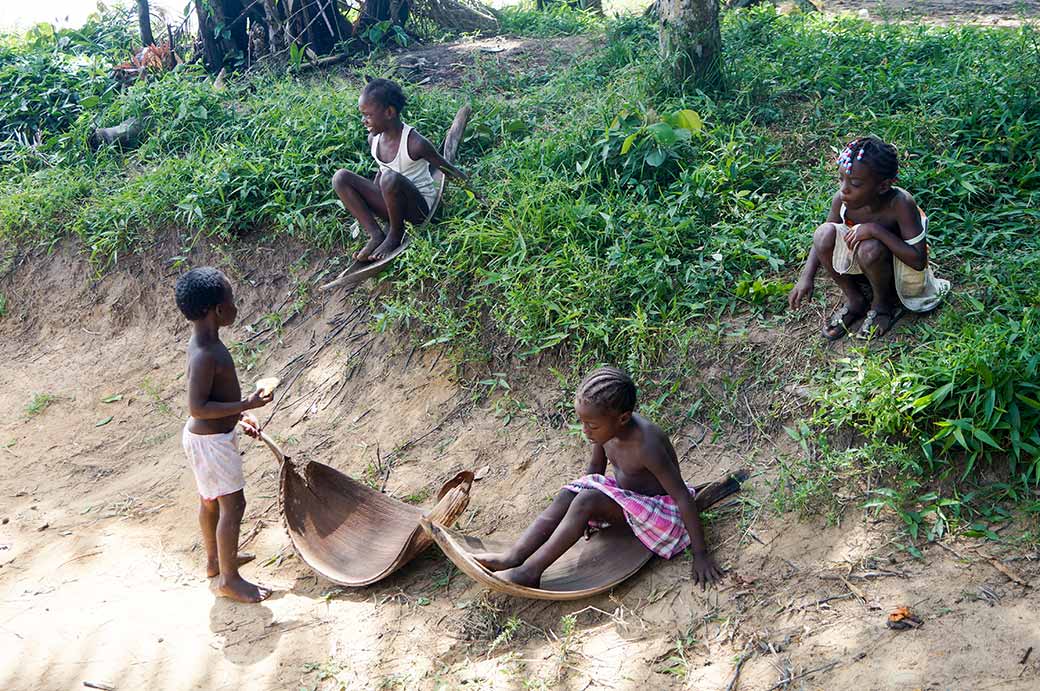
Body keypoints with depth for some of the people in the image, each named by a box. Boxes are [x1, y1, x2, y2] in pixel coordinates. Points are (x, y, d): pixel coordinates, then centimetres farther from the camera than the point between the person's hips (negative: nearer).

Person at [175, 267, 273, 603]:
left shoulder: (206, 343, 3)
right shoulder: (204, 355, -29)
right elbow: (197, 407, -29)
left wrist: (241, 414, 11)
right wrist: (246, 405, -27)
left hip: (210, 436, 10)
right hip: (211, 441, -10)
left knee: (211, 500, 24)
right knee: (233, 505, 0)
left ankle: (215, 559, 42)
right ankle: (228, 579, 13)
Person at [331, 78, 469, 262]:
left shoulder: (415, 144, -22)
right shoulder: (374, 139, -1)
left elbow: (448, 171, -12)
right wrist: (369, 202, 16)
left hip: (419, 207, -7)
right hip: (391, 204, 7)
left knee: (390, 178, -38)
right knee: (341, 178, -10)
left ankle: (395, 234, -13)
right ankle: (375, 235, -14)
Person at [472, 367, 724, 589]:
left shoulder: (646, 446, -32)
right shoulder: (606, 427, -11)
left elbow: (683, 497, -28)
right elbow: (596, 467, 7)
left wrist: (701, 554, -24)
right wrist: (584, 519, 13)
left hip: (661, 510, -8)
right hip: (626, 495, 8)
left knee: (587, 500, -26)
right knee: (567, 494, -14)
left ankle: (531, 571, -25)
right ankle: (513, 557, -22)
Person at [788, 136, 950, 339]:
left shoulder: (900, 204, -31)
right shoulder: (842, 199, -19)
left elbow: (919, 260, -33)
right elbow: (822, 242, -3)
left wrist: (876, 230, -38)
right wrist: (806, 277, -16)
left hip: (900, 264, -5)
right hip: (863, 267, 5)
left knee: (868, 248, -36)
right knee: (824, 234, -21)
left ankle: (883, 303, -4)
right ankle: (854, 300, 0)